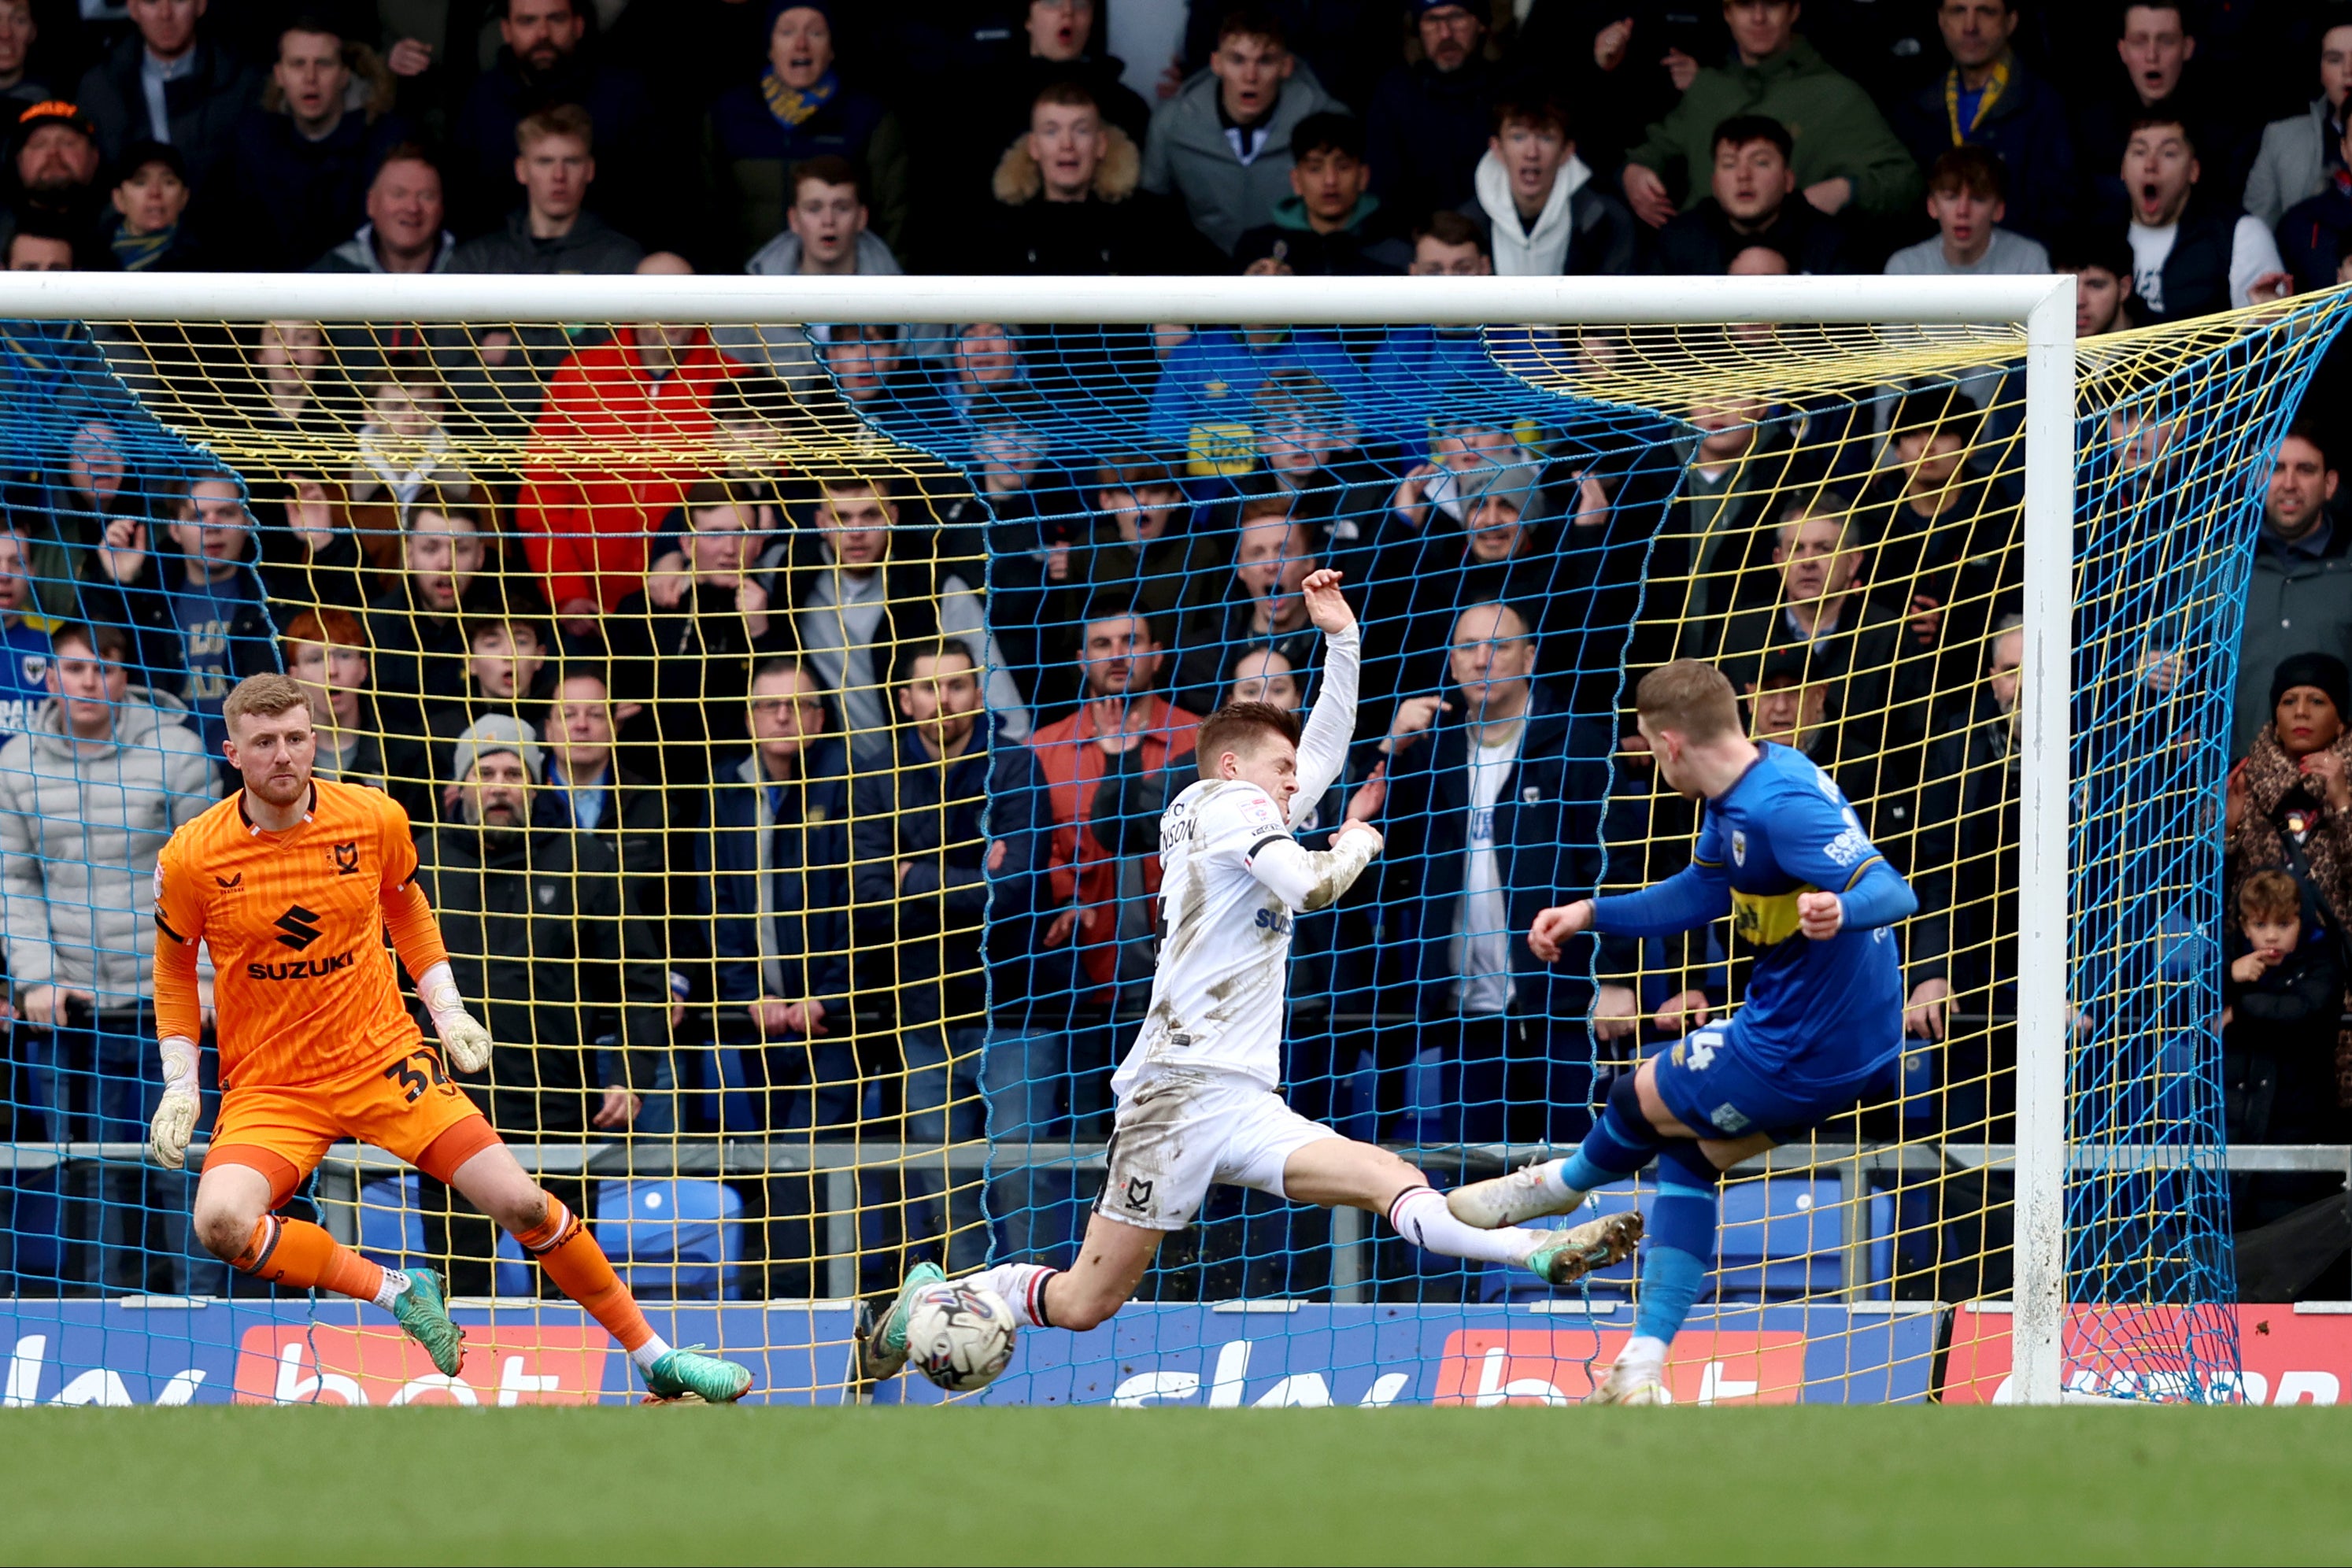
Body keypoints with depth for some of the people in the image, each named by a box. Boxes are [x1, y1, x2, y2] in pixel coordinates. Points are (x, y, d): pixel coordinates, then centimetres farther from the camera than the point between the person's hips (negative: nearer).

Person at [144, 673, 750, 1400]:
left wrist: (447, 1011, 8)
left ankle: (656, 1358, 11)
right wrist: (180, 1087, 0)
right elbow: (174, 968, 7)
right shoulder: (192, 859, -10)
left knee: (524, 1205, -7)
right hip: (268, 1087, -1)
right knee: (222, 1224, -31)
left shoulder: (375, 820, -5)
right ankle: (396, 1293, -11)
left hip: (384, 1061, 1)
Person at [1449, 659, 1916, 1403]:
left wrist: (1840, 910, -56)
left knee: (1639, 1099, 11)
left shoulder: (1780, 806, -28)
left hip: (1804, 1053, -10)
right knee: (1688, 1152, 21)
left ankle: (1564, 1182, 45)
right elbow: (1699, 894, 22)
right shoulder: (1736, 796, 5)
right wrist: (1589, 914, 20)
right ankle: (1641, 1373, 21)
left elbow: (1894, 892, -35)